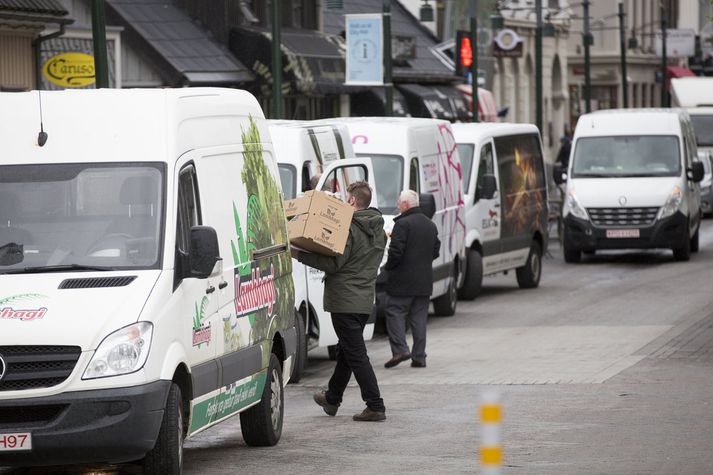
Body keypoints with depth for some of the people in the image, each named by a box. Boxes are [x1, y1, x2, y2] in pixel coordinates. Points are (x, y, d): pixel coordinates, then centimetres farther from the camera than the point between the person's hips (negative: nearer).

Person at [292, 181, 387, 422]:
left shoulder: (349, 228, -17)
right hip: (365, 300, 9)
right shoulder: (379, 230, 10)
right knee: (346, 350, 21)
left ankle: (375, 406, -9)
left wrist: (300, 255, -14)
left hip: (345, 300, -9)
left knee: (356, 354, -6)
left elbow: (334, 263, -20)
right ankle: (332, 399, 35)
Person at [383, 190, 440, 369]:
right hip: (424, 281, 7)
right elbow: (435, 251, 16)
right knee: (419, 317, 9)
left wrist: (388, 266, -1)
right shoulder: (430, 225, 12)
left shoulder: (402, 224, -13)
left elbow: (396, 251, -17)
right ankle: (419, 356, 8)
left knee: (395, 312, 0)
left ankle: (400, 349, -13)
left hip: (403, 281, -7)